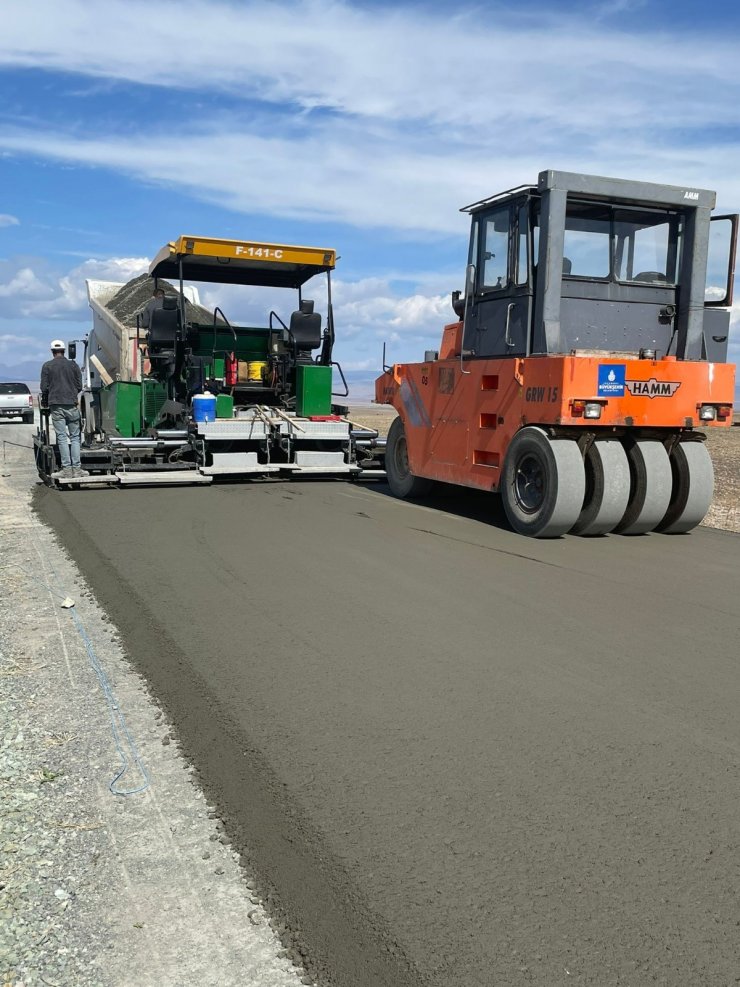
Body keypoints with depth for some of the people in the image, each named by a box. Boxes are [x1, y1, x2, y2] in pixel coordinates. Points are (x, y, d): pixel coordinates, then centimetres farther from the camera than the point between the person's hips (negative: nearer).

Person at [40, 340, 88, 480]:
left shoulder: (47, 366, 3)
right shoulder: (73, 365, 6)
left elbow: (44, 387, 1)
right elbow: (79, 386, 8)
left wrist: (45, 402, 18)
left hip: (56, 406, -1)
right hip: (71, 405, 1)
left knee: (62, 437, -1)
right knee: (75, 437, 5)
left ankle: (66, 468, -4)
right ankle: (76, 468, 1)